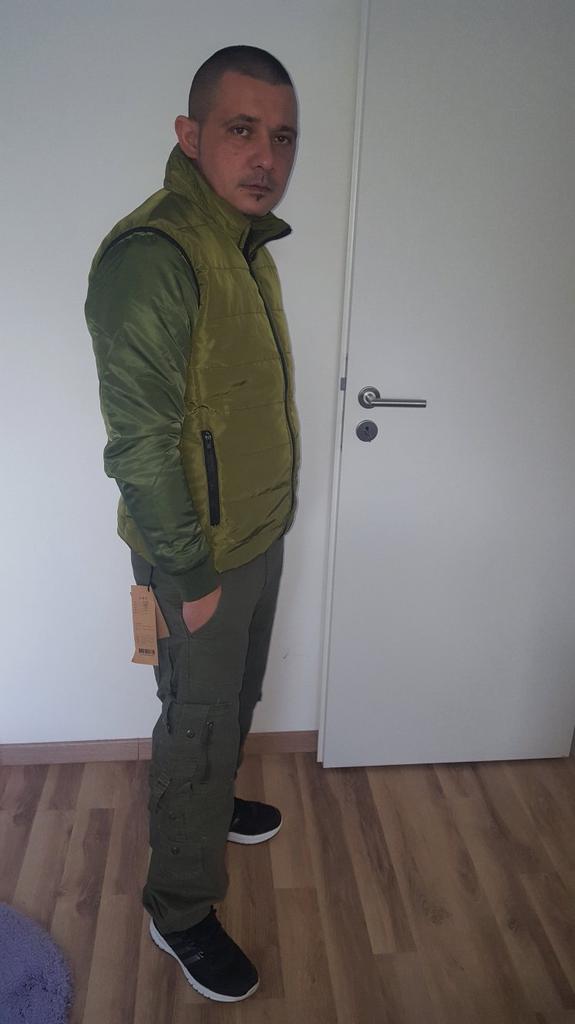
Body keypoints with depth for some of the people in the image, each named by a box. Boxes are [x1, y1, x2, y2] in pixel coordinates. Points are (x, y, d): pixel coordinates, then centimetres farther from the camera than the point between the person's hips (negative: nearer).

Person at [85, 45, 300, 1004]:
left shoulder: (246, 244, 7)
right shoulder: (151, 257, -23)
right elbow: (140, 444, -24)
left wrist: (262, 529, 15)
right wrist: (191, 577, -18)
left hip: (260, 534, 9)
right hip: (200, 555, -9)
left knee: (236, 697, 26)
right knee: (199, 724, 8)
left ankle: (211, 804, 53)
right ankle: (180, 910, 32)